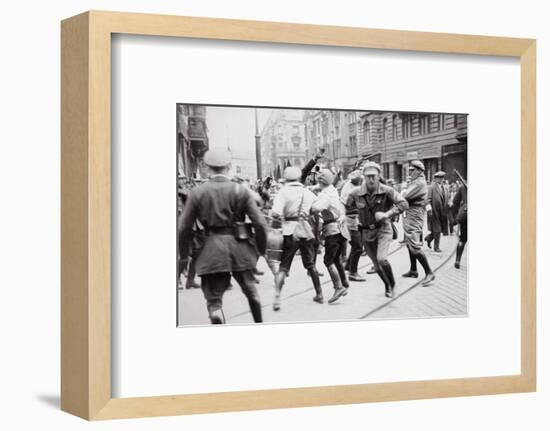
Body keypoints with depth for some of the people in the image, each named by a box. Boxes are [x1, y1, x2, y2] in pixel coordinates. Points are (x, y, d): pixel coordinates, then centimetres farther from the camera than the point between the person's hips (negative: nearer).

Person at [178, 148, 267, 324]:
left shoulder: (197, 193, -2)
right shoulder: (240, 191, 0)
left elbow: (185, 228, -1)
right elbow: (260, 223, -3)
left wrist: (184, 253, 12)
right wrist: (262, 248, 11)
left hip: (212, 250, -2)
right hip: (239, 246, 2)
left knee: (214, 300, 3)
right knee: (250, 290, 23)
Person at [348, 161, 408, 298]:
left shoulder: (386, 191, -16)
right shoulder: (356, 194, -11)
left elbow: (403, 204, -21)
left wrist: (387, 214, -30)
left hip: (383, 229, -3)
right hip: (367, 232, 3)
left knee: (381, 259, -23)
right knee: (377, 265, 14)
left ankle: (392, 284, 2)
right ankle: (387, 286, 41)